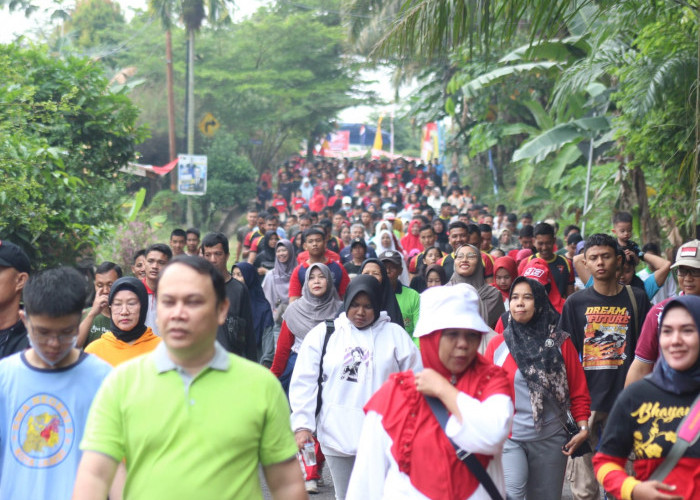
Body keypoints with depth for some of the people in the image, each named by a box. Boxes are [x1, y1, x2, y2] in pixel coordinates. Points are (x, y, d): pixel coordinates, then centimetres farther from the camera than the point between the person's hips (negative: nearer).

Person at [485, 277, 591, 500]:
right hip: (509, 438, -1)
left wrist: (583, 428, -6)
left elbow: (578, 389, 3)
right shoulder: (497, 344, 0)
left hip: (550, 439, 2)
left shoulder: (560, 342, 1)